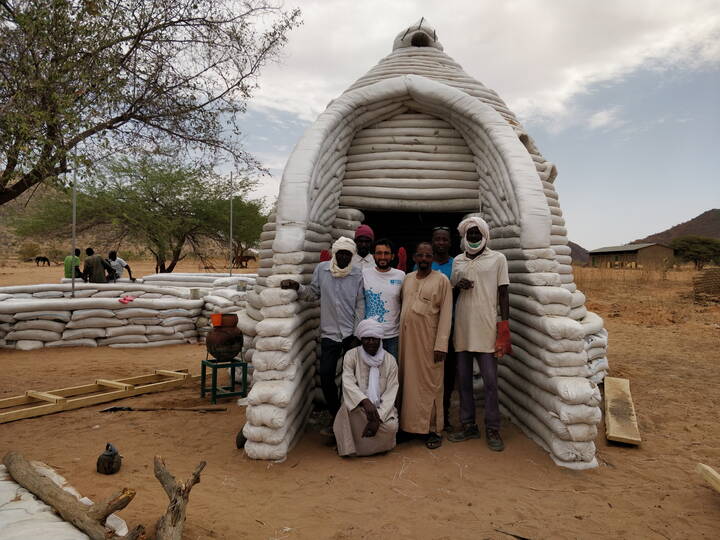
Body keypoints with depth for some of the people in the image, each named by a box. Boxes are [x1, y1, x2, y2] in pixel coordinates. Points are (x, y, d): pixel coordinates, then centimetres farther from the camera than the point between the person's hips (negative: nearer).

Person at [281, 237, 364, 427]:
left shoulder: (357, 274, -3)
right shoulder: (321, 269, 0)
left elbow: (360, 305, -2)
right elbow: (313, 293, 10)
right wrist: (297, 287, -9)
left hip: (351, 333, -1)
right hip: (329, 333, 1)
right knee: (326, 377, 0)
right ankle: (336, 417, 20)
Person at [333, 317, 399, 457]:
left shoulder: (390, 360, -3)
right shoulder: (351, 355, -6)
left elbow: (391, 393, -9)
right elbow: (348, 383, -21)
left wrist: (377, 417, -23)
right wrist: (365, 402, -39)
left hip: (382, 408, 1)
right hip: (357, 409, -1)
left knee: (391, 427, -28)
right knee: (349, 405, -34)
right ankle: (350, 446, -12)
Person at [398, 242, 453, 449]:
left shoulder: (442, 280, -2)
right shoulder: (407, 279, 13)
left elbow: (446, 314, -6)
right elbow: (402, 307, 14)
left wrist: (441, 344, -13)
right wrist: (400, 336, 8)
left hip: (428, 340, -4)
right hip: (406, 339, 4)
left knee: (429, 383, 0)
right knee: (408, 381, 7)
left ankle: (433, 430, 10)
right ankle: (409, 425, 18)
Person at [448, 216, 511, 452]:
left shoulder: (497, 259, 2)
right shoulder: (457, 261, 12)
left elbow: (503, 293, 1)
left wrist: (504, 325, -6)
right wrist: (457, 286, -3)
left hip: (486, 328, -4)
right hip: (462, 328, 4)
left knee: (490, 381, -1)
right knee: (463, 380, 9)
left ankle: (492, 429, 12)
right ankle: (468, 426, 21)